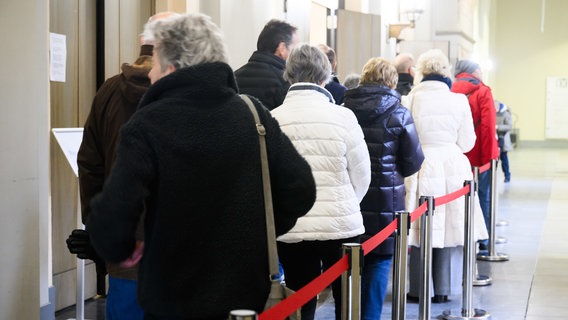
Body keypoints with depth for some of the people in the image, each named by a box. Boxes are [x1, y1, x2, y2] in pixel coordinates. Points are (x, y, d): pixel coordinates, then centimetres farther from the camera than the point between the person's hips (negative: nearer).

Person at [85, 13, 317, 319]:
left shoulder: (146, 126, -14)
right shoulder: (254, 114, -2)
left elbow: (112, 216, -22)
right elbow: (301, 190, -2)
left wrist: (122, 249, -1)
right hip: (246, 290, 4)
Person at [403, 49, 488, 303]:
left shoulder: (409, 100, -8)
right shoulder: (458, 100, -3)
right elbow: (467, 143, 2)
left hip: (420, 169, -1)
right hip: (451, 168, 2)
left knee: (420, 228, 7)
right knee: (445, 226, 10)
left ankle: (418, 289, 13)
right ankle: (441, 289, 17)